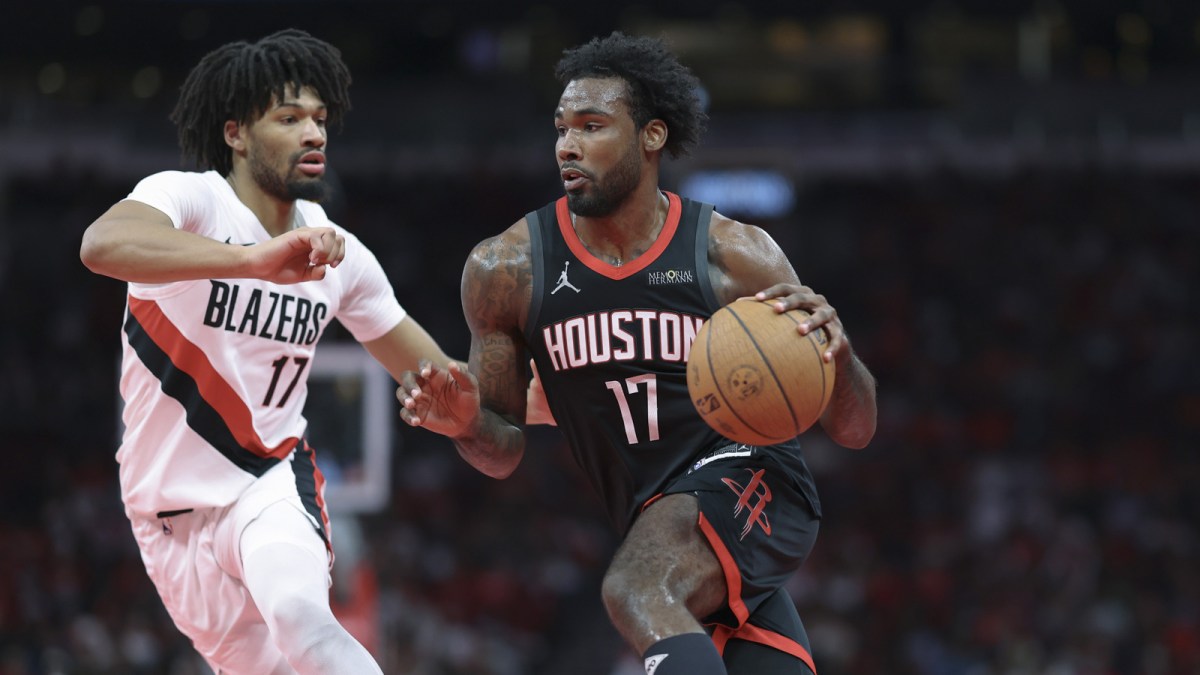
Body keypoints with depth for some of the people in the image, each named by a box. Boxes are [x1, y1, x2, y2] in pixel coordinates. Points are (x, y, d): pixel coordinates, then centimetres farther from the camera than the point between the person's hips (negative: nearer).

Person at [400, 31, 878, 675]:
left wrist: (836, 351, -25)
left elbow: (853, 429, -3)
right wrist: (468, 424, -17)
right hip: (652, 520, 5)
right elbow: (504, 451, 7)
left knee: (636, 590, -33)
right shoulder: (506, 269, -2)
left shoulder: (735, 255, -8)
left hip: (748, 478, -5)